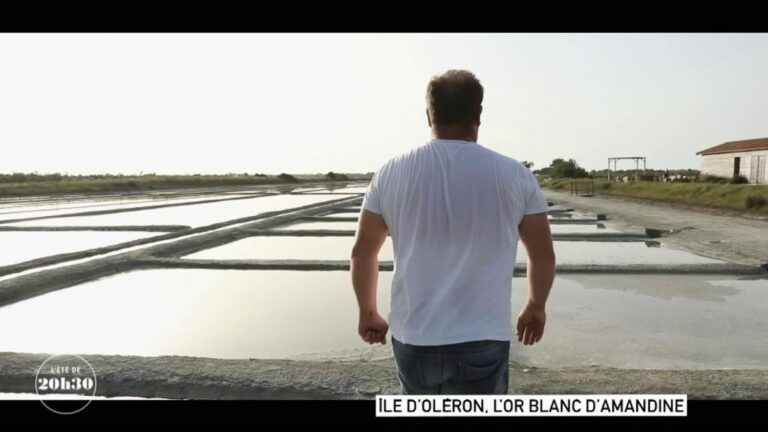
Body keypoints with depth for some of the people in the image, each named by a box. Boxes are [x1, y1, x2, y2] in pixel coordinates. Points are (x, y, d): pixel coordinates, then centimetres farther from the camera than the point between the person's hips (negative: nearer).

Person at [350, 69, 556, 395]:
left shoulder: (391, 173, -2)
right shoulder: (515, 175, -4)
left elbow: (362, 253, 5)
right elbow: (543, 255, 4)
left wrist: (368, 312, 19)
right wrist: (536, 307, 22)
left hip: (413, 338, 2)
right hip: (481, 341, -1)